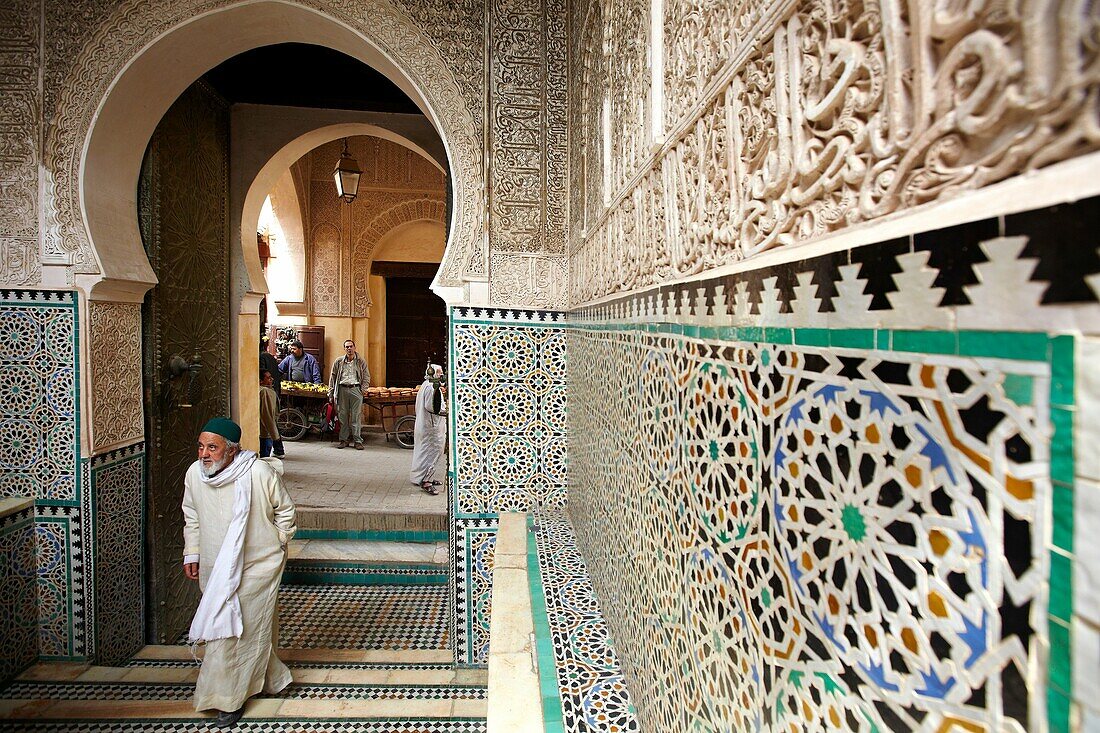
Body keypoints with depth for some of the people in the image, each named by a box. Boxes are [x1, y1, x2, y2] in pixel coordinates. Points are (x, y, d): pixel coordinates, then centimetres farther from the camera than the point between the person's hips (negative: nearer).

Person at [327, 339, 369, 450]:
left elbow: (367, 377, 11)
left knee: (356, 416, -3)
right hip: (342, 390, 1)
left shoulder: (361, 362, 10)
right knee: (343, 416, 3)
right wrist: (331, 394, 7)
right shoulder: (338, 362, 11)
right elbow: (332, 378, 12)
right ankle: (344, 440, 11)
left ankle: (358, 441, 0)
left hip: (356, 389, -1)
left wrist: (364, 389, -3)